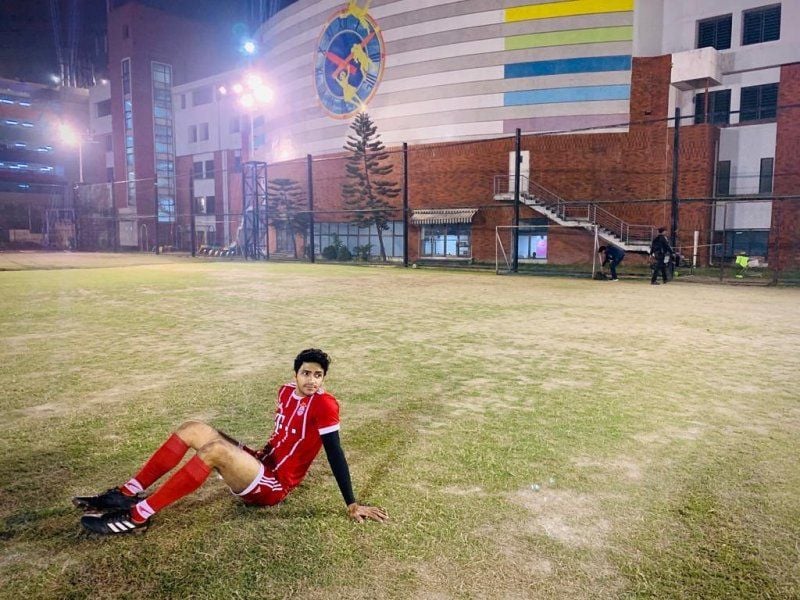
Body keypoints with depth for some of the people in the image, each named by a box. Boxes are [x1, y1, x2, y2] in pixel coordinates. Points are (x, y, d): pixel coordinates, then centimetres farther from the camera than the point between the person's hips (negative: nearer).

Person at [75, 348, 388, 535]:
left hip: (274, 485, -8)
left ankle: (137, 516, -24)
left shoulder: (324, 404, -17)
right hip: (263, 464, 8)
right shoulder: (287, 391, 6)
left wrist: (352, 504, -18)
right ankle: (127, 494, -3)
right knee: (193, 429, -2)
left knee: (216, 450, -31)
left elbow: (335, 453, -19)